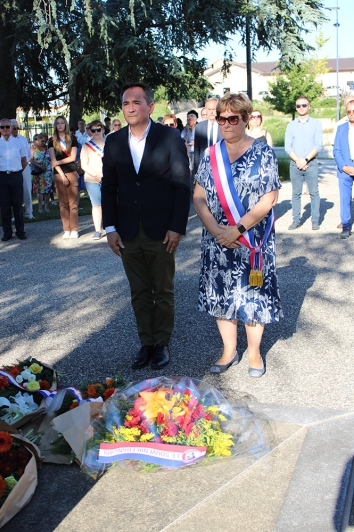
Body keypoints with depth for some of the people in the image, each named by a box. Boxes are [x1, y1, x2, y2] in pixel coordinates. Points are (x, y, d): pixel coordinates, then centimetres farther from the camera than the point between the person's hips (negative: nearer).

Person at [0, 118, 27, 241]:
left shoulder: (18, 143, 3)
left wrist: (17, 172, 11)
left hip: (16, 176, 0)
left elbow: (24, 162, 11)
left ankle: (20, 231, 13)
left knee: (18, 205, 5)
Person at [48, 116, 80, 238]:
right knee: (63, 203, 2)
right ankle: (66, 230, 5)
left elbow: (73, 157, 1)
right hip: (59, 174, 1)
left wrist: (58, 162, -3)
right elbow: (53, 160, 3)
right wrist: (62, 175, -5)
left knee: (73, 203, -4)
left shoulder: (72, 139, 9)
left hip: (71, 173, -1)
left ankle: (74, 230, -2)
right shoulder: (52, 141, 11)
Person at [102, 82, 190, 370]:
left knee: (164, 292, 9)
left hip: (161, 233, -3)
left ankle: (162, 343, 23)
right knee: (139, 293, 12)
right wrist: (110, 228, 0)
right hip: (128, 234, 3)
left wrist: (177, 227, -12)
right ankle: (146, 343, 24)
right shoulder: (113, 142, 7)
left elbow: (183, 185, -6)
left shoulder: (170, 138, -5)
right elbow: (109, 187, 8)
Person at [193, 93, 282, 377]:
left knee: (252, 294, 5)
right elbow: (199, 197, 2)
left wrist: (237, 229, -17)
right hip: (217, 241, 4)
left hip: (252, 240, -3)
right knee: (221, 294, 10)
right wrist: (215, 230, -13)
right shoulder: (210, 155, 5)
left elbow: (269, 198, -11)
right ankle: (229, 351, 26)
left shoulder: (263, 152, -5)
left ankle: (254, 352, 24)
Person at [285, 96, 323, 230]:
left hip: (311, 163, -1)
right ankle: (296, 220, 7)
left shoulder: (316, 124, 5)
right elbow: (288, 147, 3)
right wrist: (298, 160, -11)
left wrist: (305, 160, -13)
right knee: (296, 193, 3)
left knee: (314, 193, -2)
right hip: (295, 164, 1)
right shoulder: (291, 125, 10)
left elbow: (318, 145, -3)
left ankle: (315, 220, 3)